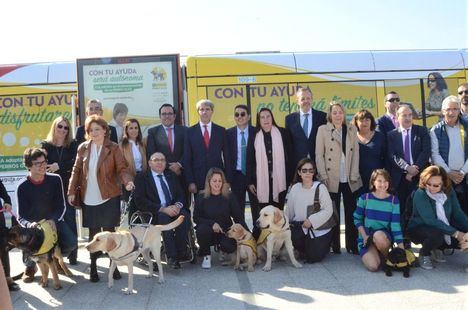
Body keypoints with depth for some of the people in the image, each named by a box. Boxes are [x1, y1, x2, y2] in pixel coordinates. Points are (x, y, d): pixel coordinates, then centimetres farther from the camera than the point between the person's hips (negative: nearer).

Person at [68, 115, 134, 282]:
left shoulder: (113, 148, -2)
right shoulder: (83, 148, 5)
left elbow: (122, 168, -7)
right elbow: (76, 170, 7)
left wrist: (127, 181, -26)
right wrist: (71, 191, 1)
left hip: (108, 198, -2)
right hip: (89, 199, 2)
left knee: (109, 231, 3)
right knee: (93, 233, 8)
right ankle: (93, 266, 17)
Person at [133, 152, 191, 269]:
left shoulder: (171, 175, 20)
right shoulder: (142, 177, 4)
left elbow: (180, 194, 13)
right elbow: (140, 202, -8)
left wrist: (178, 205, -12)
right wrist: (163, 209, -19)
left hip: (173, 208, 4)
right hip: (154, 213, -4)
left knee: (184, 215, -29)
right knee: (164, 218, -36)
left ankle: (180, 252, -23)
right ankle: (172, 256, -32)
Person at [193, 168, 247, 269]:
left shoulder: (229, 196, -2)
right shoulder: (201, 197, -5)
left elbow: (238, 217, -3)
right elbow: (196, 218, -7)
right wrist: (212, 223, -22)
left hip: (225, 231, 1)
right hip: (208, 231, 0)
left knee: (230, 247, -29)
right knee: (202, 230, -34)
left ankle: (220, 246, 12)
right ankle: (206, 255, -4)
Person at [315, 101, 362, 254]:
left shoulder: (352, 129, 10)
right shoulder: (323, 129, 2)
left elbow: (355, 153, 6)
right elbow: (319, 155, -1)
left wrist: (354, 175, -3)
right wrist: (324, 177, -7)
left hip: (350, 180, 2)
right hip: (331, 179, -2)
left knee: (351, 214, 4)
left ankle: (352, 246, 15)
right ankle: (335, 247, 13)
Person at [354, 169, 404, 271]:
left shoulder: (394, 200, -5)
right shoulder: (365, 198, -5)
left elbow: (395, 225, -7)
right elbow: (357, 219, 4)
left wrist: (401, 248, -13)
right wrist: (364, 236, -10)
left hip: (384, 236, 0)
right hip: (366, 237, 0)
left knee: (378, 235, -38)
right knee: (373, 266, -25)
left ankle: (387, 258, -6)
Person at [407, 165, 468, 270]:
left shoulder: (449, 192, -6)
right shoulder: (420, 194, -23)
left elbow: (458, 213, -9)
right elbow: (430, 220, -29)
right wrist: (455, 233, -31)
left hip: (444, 228, 6)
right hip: (419, 229, -6)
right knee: (437, 235, -37)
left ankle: (437, 248, 12)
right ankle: (424, 254, -3)